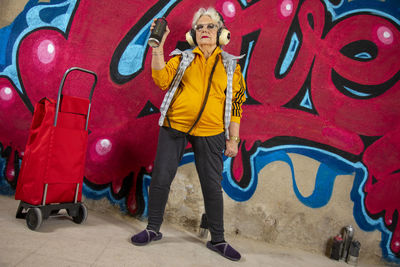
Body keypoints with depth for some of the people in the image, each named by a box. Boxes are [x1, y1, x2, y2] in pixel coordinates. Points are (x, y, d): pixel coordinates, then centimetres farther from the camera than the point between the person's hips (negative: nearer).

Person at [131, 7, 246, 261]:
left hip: (210, 132, 0)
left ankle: (218, 240, 23)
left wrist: (233, 139, 0)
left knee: (213, 186, 6)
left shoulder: (231, 65, 7)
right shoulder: (183, 58, 8)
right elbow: (162, 80, -7)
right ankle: (153, 229, 25)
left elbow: (236, 103, 5)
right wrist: (158, 48, -17)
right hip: (175, 126, 1)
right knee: (161, 179, 4)